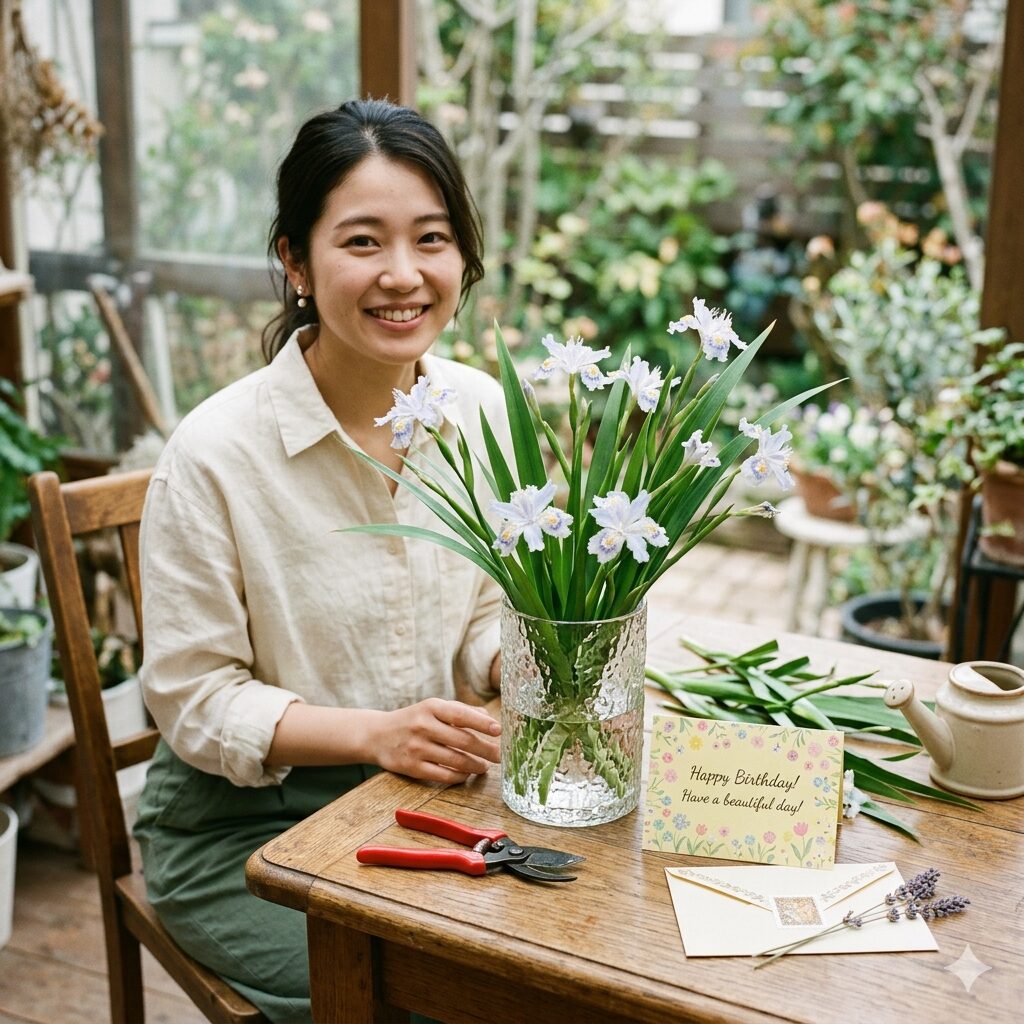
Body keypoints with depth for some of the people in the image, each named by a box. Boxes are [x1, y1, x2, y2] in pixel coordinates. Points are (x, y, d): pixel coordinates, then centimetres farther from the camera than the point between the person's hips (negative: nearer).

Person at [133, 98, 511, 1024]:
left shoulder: (481, 409, -4)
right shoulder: (214, 453, -19)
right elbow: (192, 699, -13)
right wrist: (375, 733, -26)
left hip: (426, 800, 5)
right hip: (244, 826, -4)